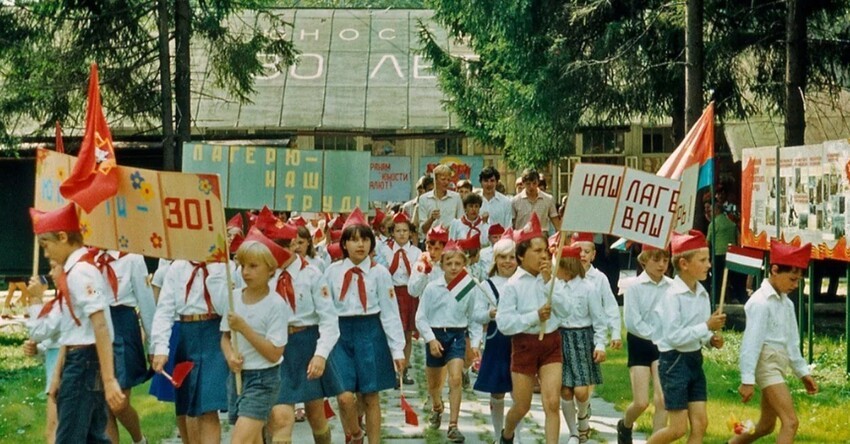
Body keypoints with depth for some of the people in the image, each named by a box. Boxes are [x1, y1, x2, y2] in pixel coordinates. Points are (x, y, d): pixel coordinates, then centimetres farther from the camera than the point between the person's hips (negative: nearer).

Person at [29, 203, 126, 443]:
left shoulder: (80, 272, -16)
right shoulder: (73, 271, 14)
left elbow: (100, 328, -23)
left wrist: (108, 379, -27)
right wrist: (58, 374, 18)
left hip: (85, 360, -10)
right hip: (77, 360, 10)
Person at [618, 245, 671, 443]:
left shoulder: (672, 287, -4)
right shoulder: (635, 287, -9)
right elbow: (632, 322, -12)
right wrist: (656, 336, -14)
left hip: (663, 346, 1)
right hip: (640, 344, -1)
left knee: (662, 399, -8)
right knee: (641, 402, 0)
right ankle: (625, 426, 32)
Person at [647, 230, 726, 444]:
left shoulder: (702, 294, 5)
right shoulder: (673, 295, -16)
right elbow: (674, 337, -22)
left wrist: (711, 339, -5)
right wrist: (707, 326, -22)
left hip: (695, 359, 7)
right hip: (674, 361, -7)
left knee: (700, 423, 2)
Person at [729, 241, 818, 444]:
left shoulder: (786, 303, 12)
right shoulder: (761, 302, -14)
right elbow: (752, 342, -17)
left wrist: (802, 372, 20)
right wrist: (747, 379, -19)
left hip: (779, 365, 9)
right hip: (767, 363, -9)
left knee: (766, 426, 17)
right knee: (790, 422, -17)